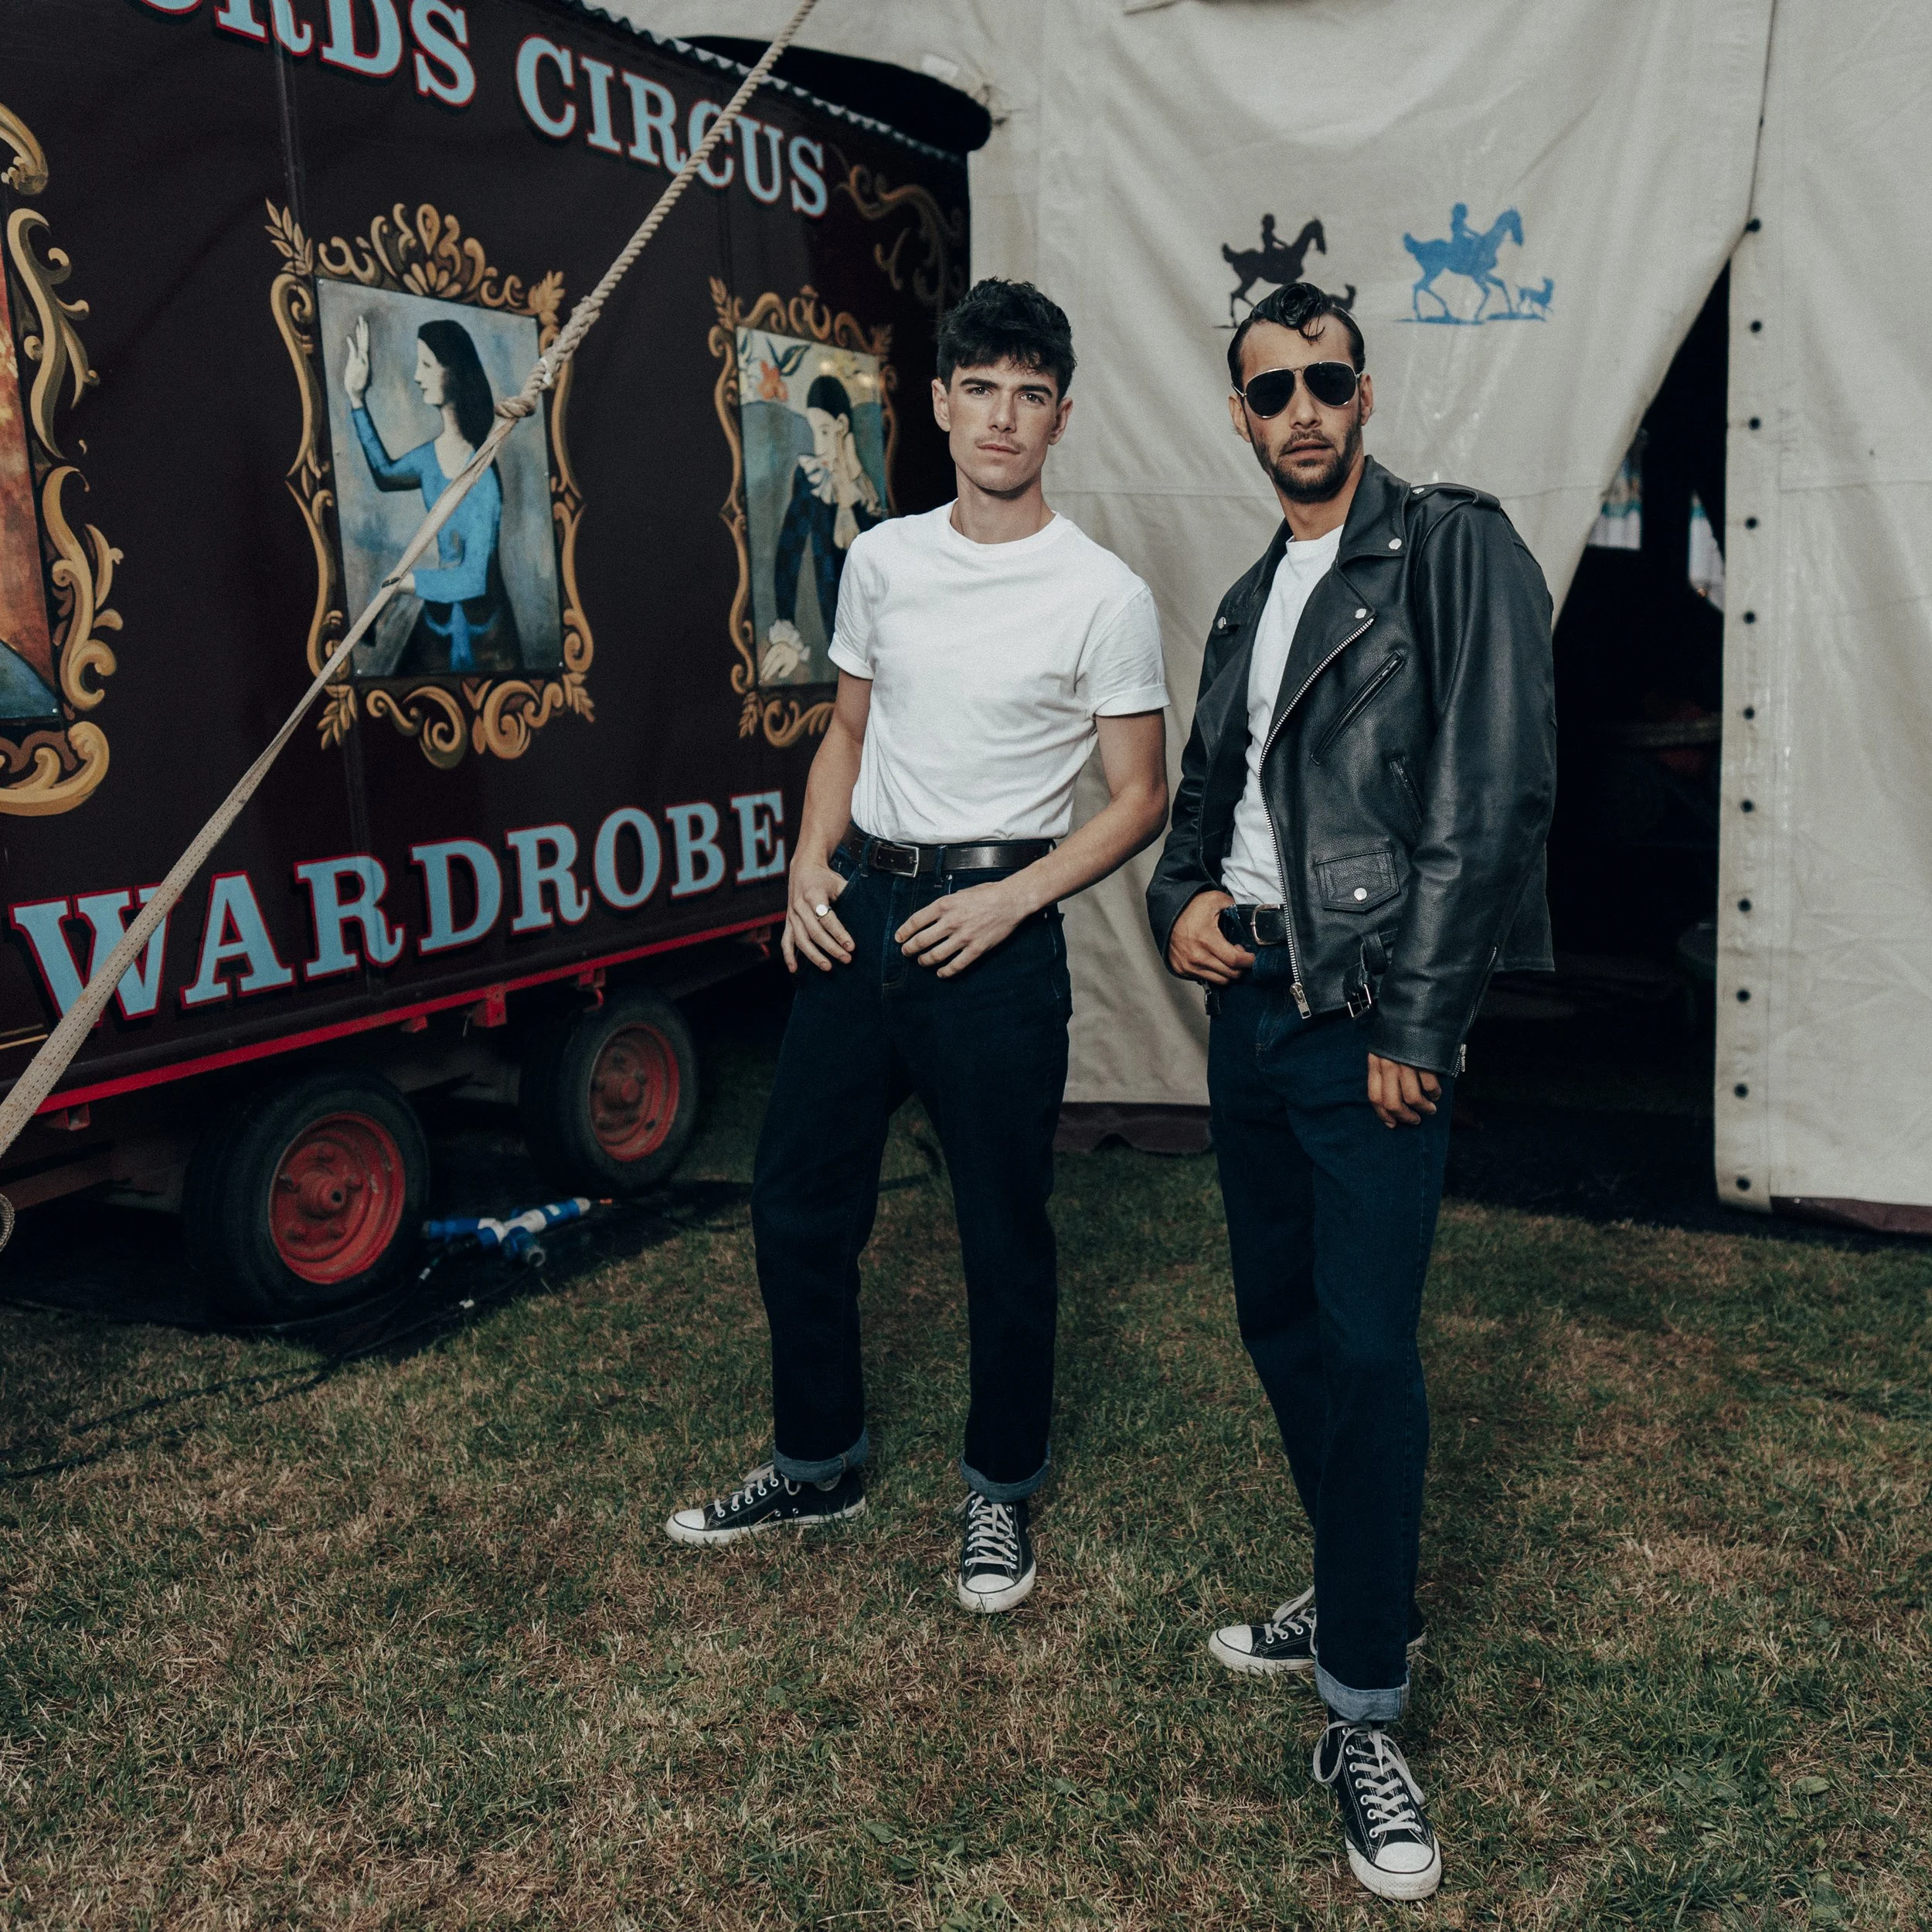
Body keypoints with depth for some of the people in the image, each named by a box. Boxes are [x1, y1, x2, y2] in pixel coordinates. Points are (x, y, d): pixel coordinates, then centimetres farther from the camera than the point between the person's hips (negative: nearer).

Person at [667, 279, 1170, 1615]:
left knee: (1005, 1235, 5)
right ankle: (820, 1466, 32)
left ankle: (1003, 1494, 27)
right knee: (798, 1203, 12)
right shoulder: (883, 559, 8)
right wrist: (811, 863, 1)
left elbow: (1141, 798, -4)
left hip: (995, 933, -5)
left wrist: (1012, 899, -16)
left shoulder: (1104, 595, -6)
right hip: (858, 913, 5)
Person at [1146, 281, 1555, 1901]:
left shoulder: (1456, 549, -5)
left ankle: (1364, 1716, 7)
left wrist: (1416, 1023, -18)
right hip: (1248, 1003, 8)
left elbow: (1497, 791, -14)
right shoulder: (1250, 600, 18)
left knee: (1368, 1347, -8)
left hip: (1369, 1021, -8)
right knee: (1282, 1321, 15)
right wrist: (1183, 897, 2)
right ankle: (1359, 1596, 34)